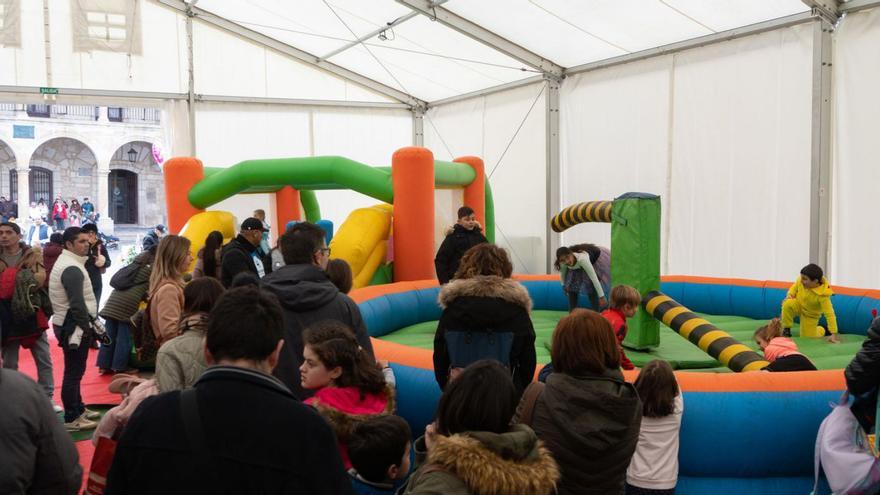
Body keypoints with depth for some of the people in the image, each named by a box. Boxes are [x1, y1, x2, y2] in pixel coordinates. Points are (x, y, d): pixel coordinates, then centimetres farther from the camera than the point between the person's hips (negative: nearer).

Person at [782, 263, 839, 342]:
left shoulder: (822, 295, -37)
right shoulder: (801, 280, -26)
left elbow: (829, 314, -34)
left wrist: (834, 334, -34)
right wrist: (790, 295, -18)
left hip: (810, 315, -2)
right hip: (798, 304, 2)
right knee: (787, 304, -33)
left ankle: (822, 330, 36)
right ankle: (786, 329, -12)